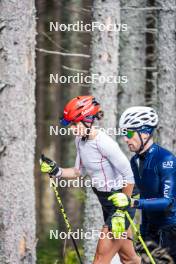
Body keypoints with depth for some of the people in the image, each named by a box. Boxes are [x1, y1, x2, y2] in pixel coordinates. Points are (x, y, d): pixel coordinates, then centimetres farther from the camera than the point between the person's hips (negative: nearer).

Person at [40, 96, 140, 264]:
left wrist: (121, 211, -21)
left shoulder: (103, 143, -26)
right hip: (106, 203, 9)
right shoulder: (80, 140, 1)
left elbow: (129, 177, -24)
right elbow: (80, 171, 12)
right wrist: (57, 171, -5)